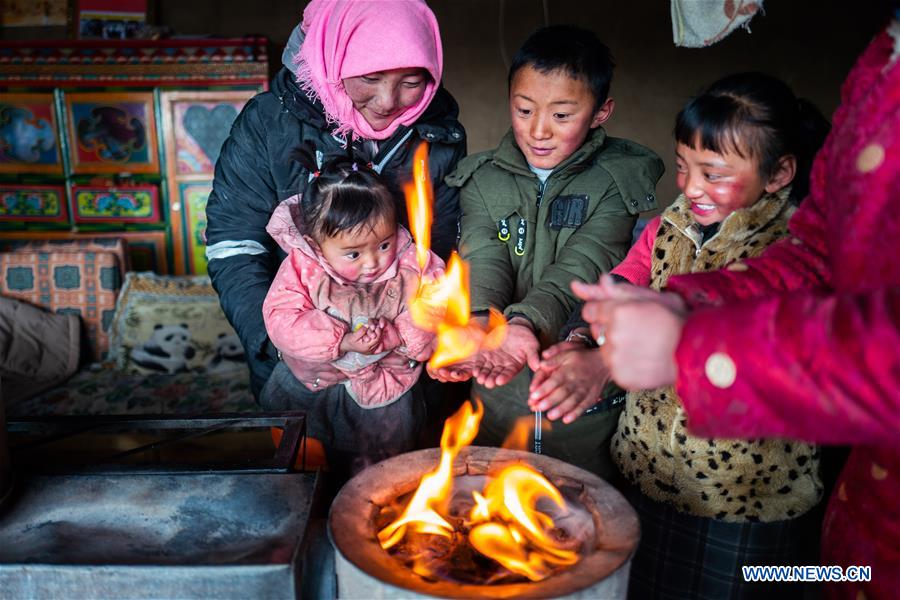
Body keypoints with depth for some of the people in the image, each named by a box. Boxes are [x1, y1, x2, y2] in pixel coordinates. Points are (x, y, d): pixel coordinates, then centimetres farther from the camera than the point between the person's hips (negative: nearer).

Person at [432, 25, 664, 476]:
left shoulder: (616, 182, -6)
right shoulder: (483, 179, 1)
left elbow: (582, 265, -20)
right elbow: (484, 259, -14)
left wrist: (527, 321, -38)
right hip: (497, 387, 2)